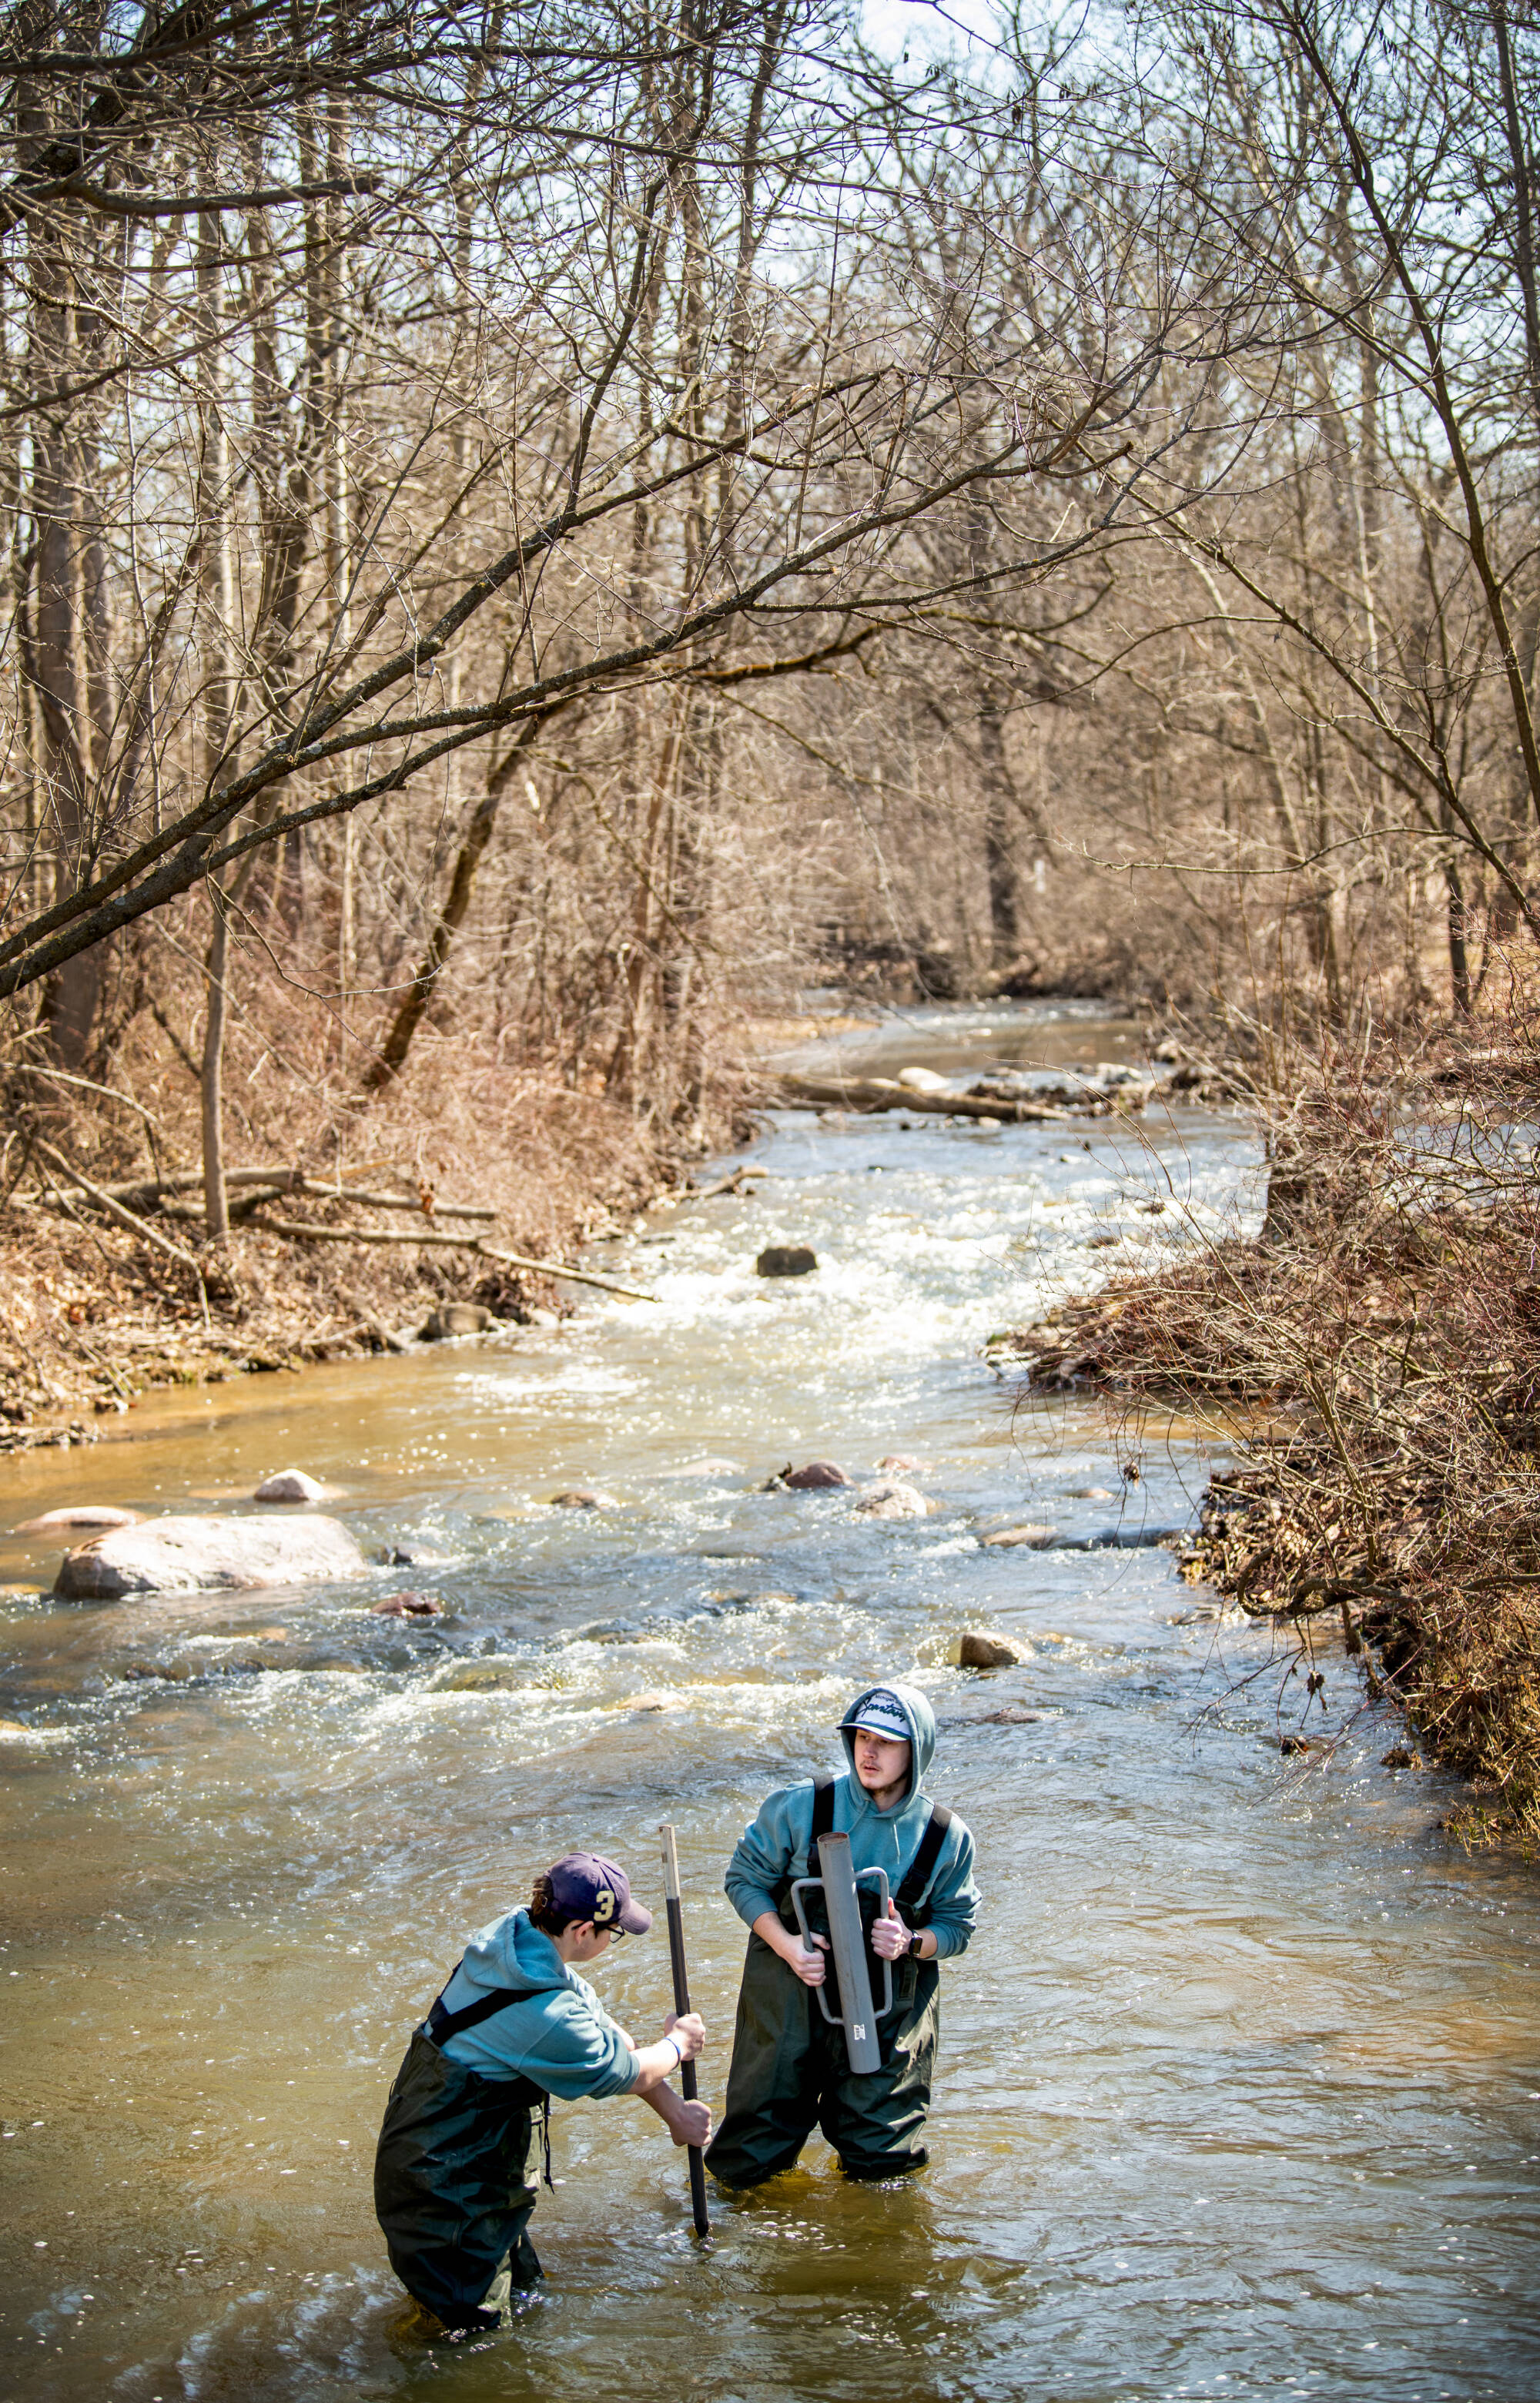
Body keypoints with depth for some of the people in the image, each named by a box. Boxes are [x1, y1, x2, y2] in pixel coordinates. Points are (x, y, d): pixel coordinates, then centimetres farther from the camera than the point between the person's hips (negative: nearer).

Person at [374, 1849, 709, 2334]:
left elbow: (605, 2032, 6)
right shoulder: (545, 2015, -31)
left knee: (524, 2283, 21)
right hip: (447, 2181, -9)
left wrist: (674, 2110, 12)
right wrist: (677, 2047, 10)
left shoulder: (514, 1932, -4)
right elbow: (627, 2073, -11)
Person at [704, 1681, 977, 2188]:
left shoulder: (947, 1838, -4)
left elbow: (956, 1925, 6)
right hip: (791, 1995, -1)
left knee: (881, 2165, 5)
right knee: (743, 2168, 3)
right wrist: (787, 1947, -16)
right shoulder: (798, 1808, -9)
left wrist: (910, 1944, -16)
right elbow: (745, 1879, 0)